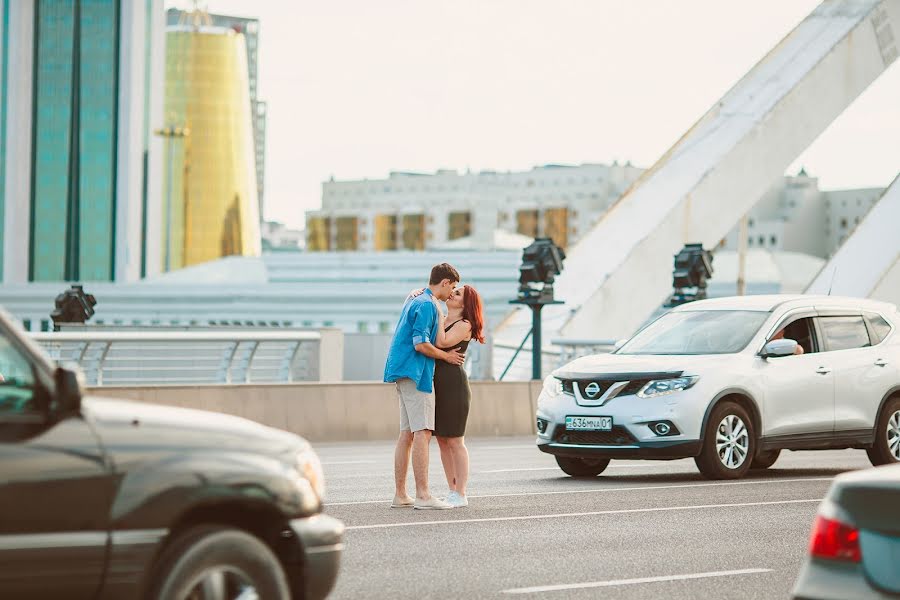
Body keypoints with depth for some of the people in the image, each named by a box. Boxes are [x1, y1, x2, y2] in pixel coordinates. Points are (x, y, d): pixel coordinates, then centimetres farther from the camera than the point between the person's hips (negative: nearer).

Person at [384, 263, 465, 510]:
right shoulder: (426, 305, -11)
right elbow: (421, 344, -19)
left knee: (407, 434, 9)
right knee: (422, 432, -13)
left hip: (404, 373, 10)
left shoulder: (414, 300, 20)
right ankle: (423, 495, -17)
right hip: (416, 373, -10)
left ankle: (400, 495, 9)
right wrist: (447, 356, -5)